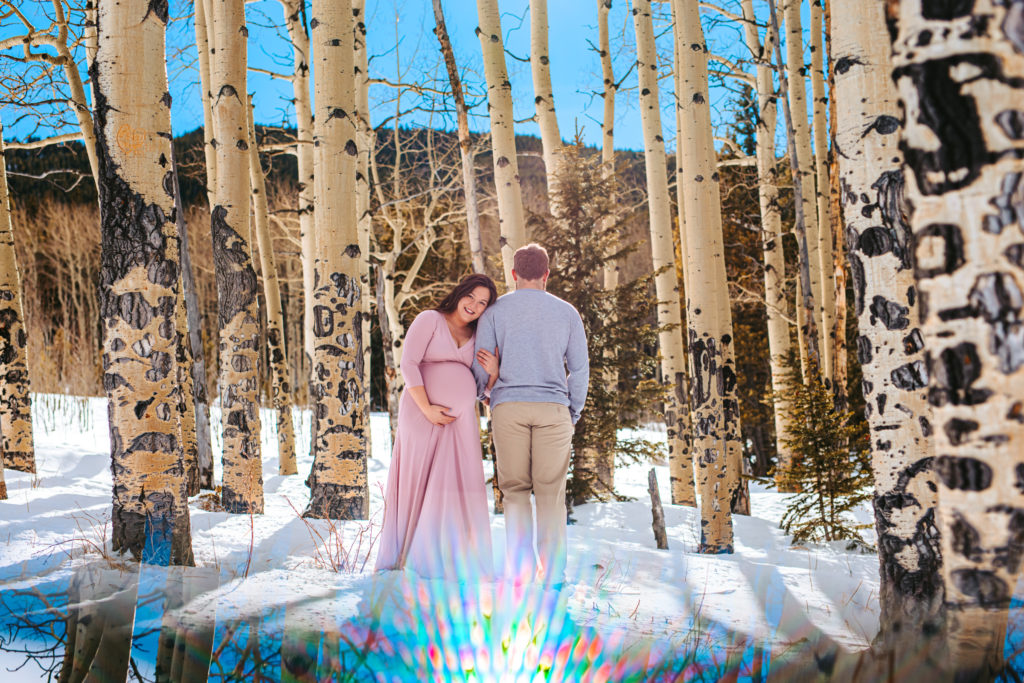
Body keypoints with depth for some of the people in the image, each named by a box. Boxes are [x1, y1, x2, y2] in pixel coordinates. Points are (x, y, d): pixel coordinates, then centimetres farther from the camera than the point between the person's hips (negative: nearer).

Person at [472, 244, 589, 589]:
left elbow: (480, 369, 2)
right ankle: (552, 571, 0)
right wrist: (573, 415, 17)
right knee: (551, 491, 2)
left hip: (508, 406, 0)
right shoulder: (567, 312, 8)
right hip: (553, 407, 0)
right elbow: (579, 369, 8)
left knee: (515, 490, 5)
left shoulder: (495, 311, 5)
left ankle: (520, 567, -2)